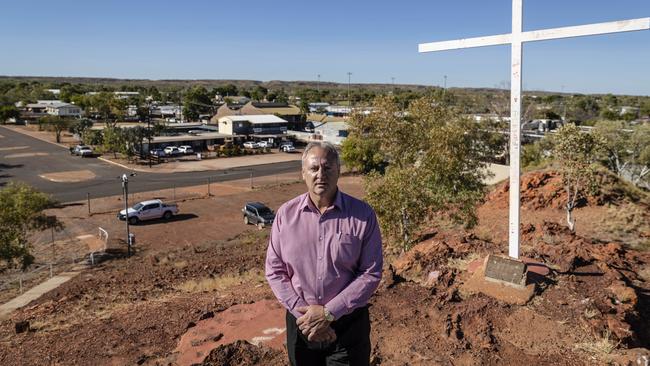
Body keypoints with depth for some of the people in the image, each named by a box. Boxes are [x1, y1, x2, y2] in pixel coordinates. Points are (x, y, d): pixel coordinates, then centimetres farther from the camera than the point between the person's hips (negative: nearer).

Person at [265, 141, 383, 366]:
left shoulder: (362, 215, -10)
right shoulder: (286, 214, -4)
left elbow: (371, 273, -10)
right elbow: (274, 270, -1)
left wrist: (329, 313, -15)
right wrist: (302, 312, -12)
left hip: (348, 323, -2)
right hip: (300, 321, 2)